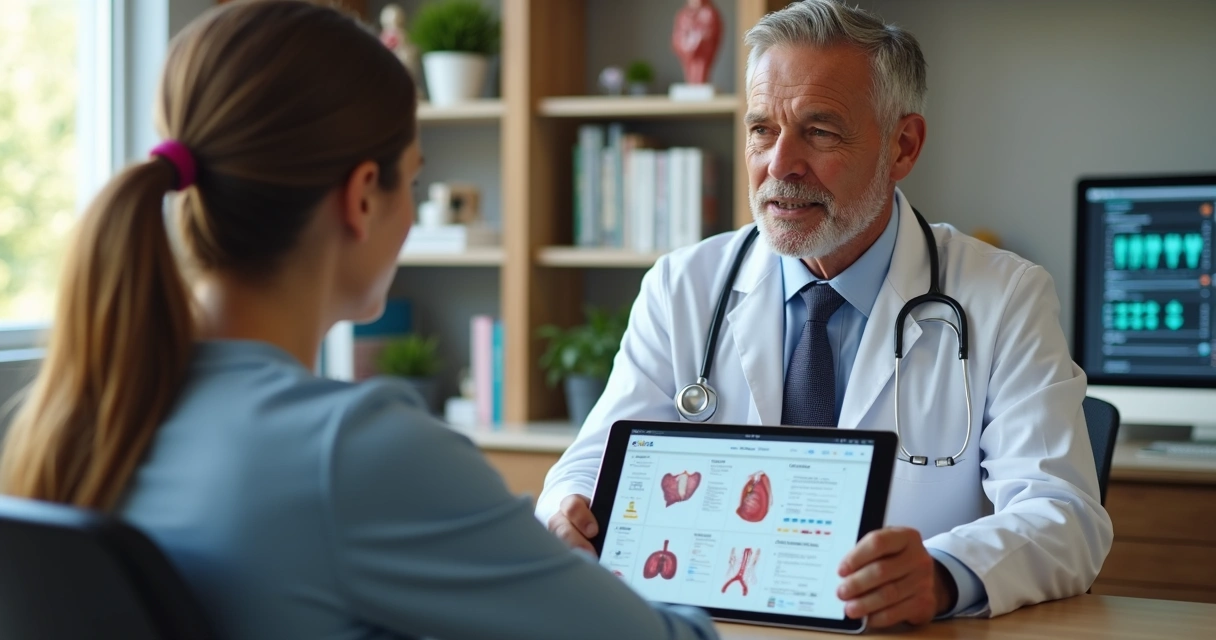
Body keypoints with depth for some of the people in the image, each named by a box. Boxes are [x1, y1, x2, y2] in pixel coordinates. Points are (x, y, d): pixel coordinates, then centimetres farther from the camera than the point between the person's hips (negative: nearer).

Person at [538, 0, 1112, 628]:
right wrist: (570, 519, -24)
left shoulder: (1007, 300, -2)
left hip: (913, 633, -2)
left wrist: (941, 575, -34)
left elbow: (1066, 517, -13)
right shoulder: (681, 289, 6)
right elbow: (598, 465, 1)